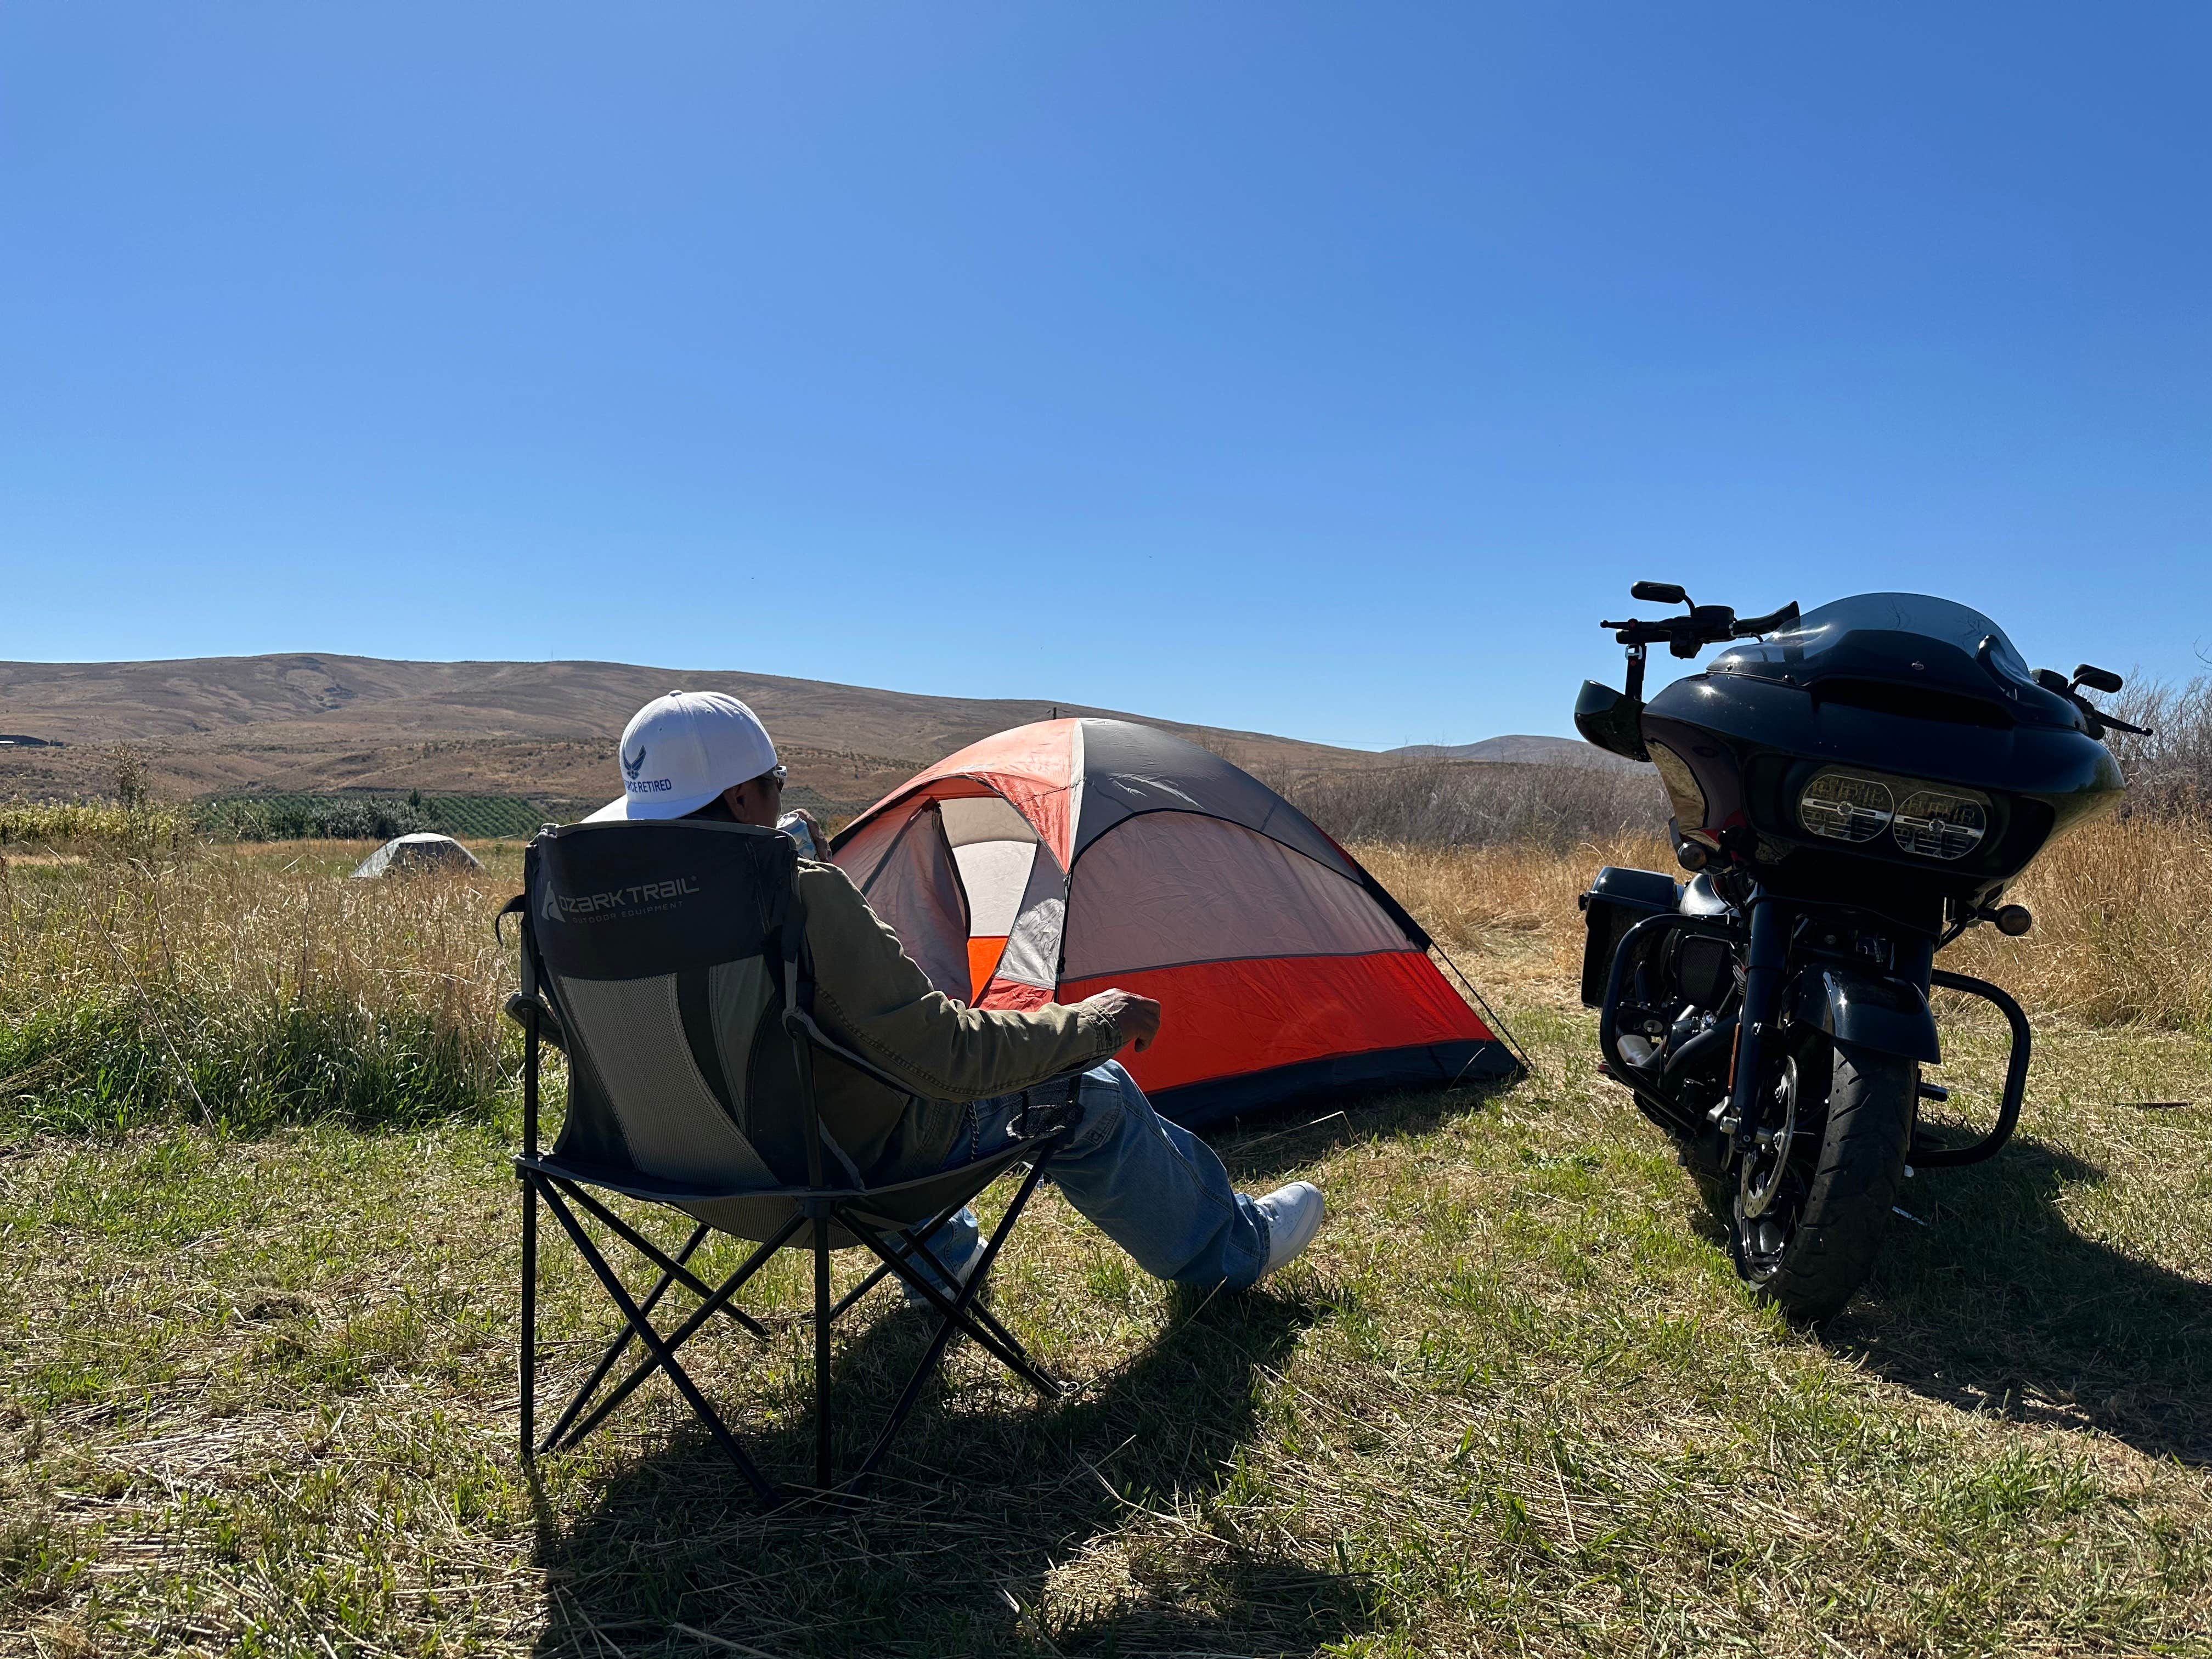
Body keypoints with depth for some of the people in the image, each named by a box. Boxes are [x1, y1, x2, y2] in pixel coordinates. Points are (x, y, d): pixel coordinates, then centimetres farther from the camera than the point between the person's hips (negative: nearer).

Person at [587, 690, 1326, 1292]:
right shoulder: (802, 898, -32)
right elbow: (951, 1055, -30)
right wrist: (1094, 1023, -15)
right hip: (852, 1167, -7)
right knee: (1089, 1092, 8)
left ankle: (944, 1254, 47)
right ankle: (1233, 1244, 32)